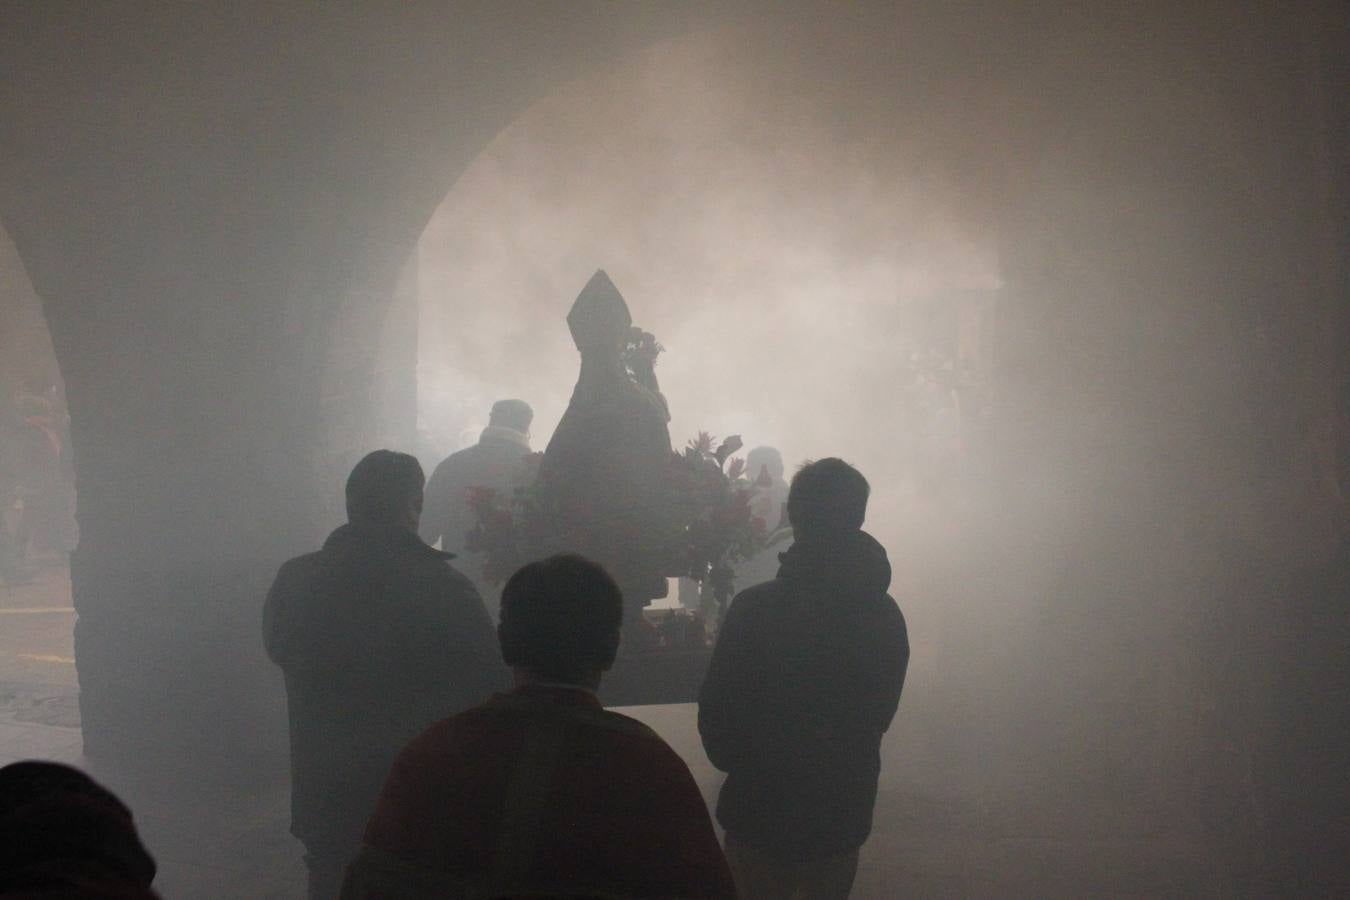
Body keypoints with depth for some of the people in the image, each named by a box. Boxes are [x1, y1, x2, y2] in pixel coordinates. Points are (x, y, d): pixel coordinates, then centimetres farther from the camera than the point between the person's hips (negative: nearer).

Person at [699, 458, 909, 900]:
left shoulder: (754, 607, -19)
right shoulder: (885, 616, -6)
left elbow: (716, 714, -12)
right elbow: (880, 715, 8)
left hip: (761, 817, -3)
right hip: (843, 818, 3)